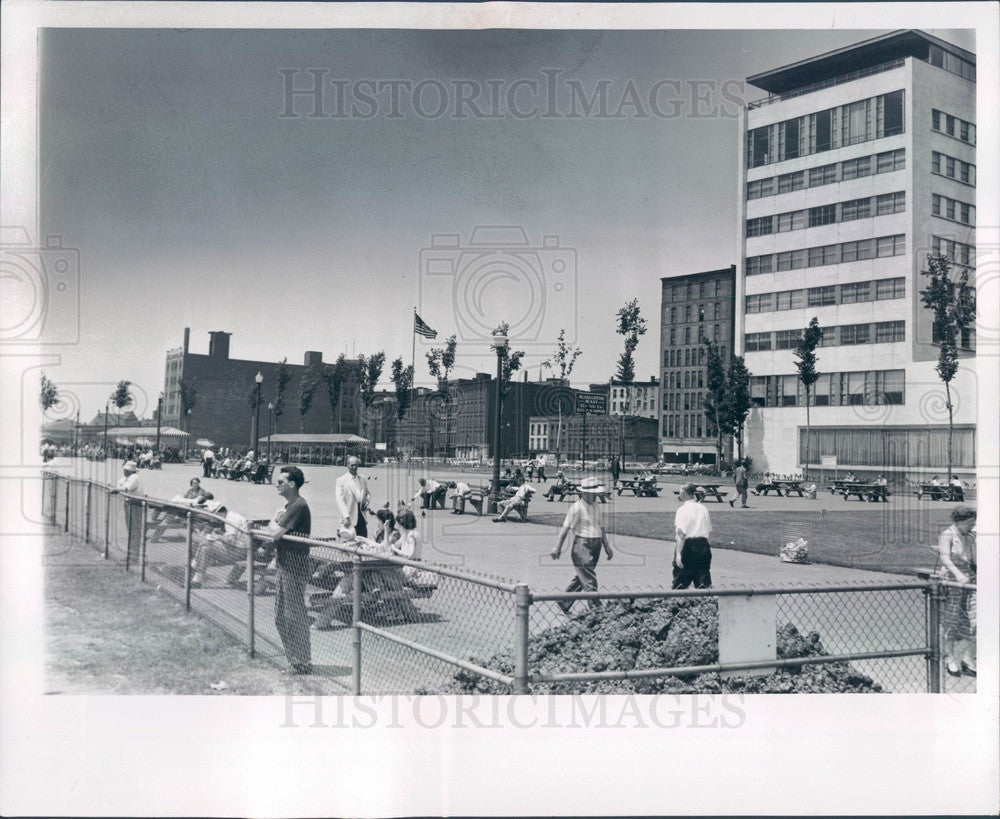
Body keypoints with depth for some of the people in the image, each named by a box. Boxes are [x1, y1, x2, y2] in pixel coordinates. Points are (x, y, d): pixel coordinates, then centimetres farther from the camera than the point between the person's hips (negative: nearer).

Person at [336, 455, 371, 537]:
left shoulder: (363, 479, 13)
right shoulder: (341, 480, -2)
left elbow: (368, 493, 27)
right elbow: (340, 500, -9)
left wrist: (367, 500, 2)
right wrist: (346, 517, -20)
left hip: (362, 518, 5)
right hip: (349, 520, -4)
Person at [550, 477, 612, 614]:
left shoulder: (596, 507, 15)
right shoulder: (577, 508, -9)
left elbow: (601, 528, 23)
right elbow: (566, 527, -12)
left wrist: (607, 547, 22)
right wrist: (558, 547, -16)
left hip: (596, 546, 8)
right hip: (582, 545, -8)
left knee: (581, 577, 14)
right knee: (589, 581, -8)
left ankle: (564, 603, 27)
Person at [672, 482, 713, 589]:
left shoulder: (682, 510, -10)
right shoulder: (703, 509, 10)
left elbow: (681, 534, -19)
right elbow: (709, 531, 14)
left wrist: (678, 553, -22)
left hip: (688, 546, -5)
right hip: (704, 546, 6)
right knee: (704, 581, 5)